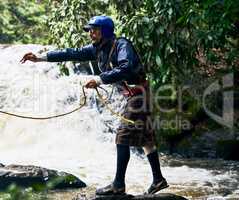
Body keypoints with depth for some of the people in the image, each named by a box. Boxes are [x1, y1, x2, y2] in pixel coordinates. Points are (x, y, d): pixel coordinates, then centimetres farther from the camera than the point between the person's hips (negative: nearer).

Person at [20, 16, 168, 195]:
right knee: (145, 137, 12)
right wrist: (40, 58, 2)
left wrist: (100, 80, -34)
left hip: (139, 92, -9)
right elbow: (73, 53, 7)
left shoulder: (122, 45, -16)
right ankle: (158, 179, 18)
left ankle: (118, 185, -8)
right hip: (132, 95, 9)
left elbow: (126, 69, -31)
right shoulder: (97, 49, 9)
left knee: (123, 137, -10)